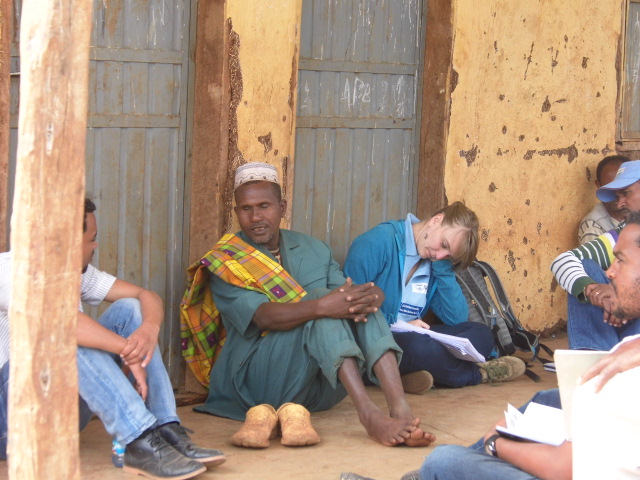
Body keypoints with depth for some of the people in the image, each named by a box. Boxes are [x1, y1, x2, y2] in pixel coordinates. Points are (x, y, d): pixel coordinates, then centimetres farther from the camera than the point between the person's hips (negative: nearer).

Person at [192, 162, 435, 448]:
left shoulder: (314, 250, 18)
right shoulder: (226, 262, 0)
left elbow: (347, 296, 3)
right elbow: (263, 317, -17)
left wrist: (370, 297, -23)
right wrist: (321, 306, -35)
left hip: (322, 385, 5)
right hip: (260, 379, -5)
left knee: (359, 301, -20)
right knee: (320, 296, -27)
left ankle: (401, 410, -39)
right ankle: (368, 415, -46)